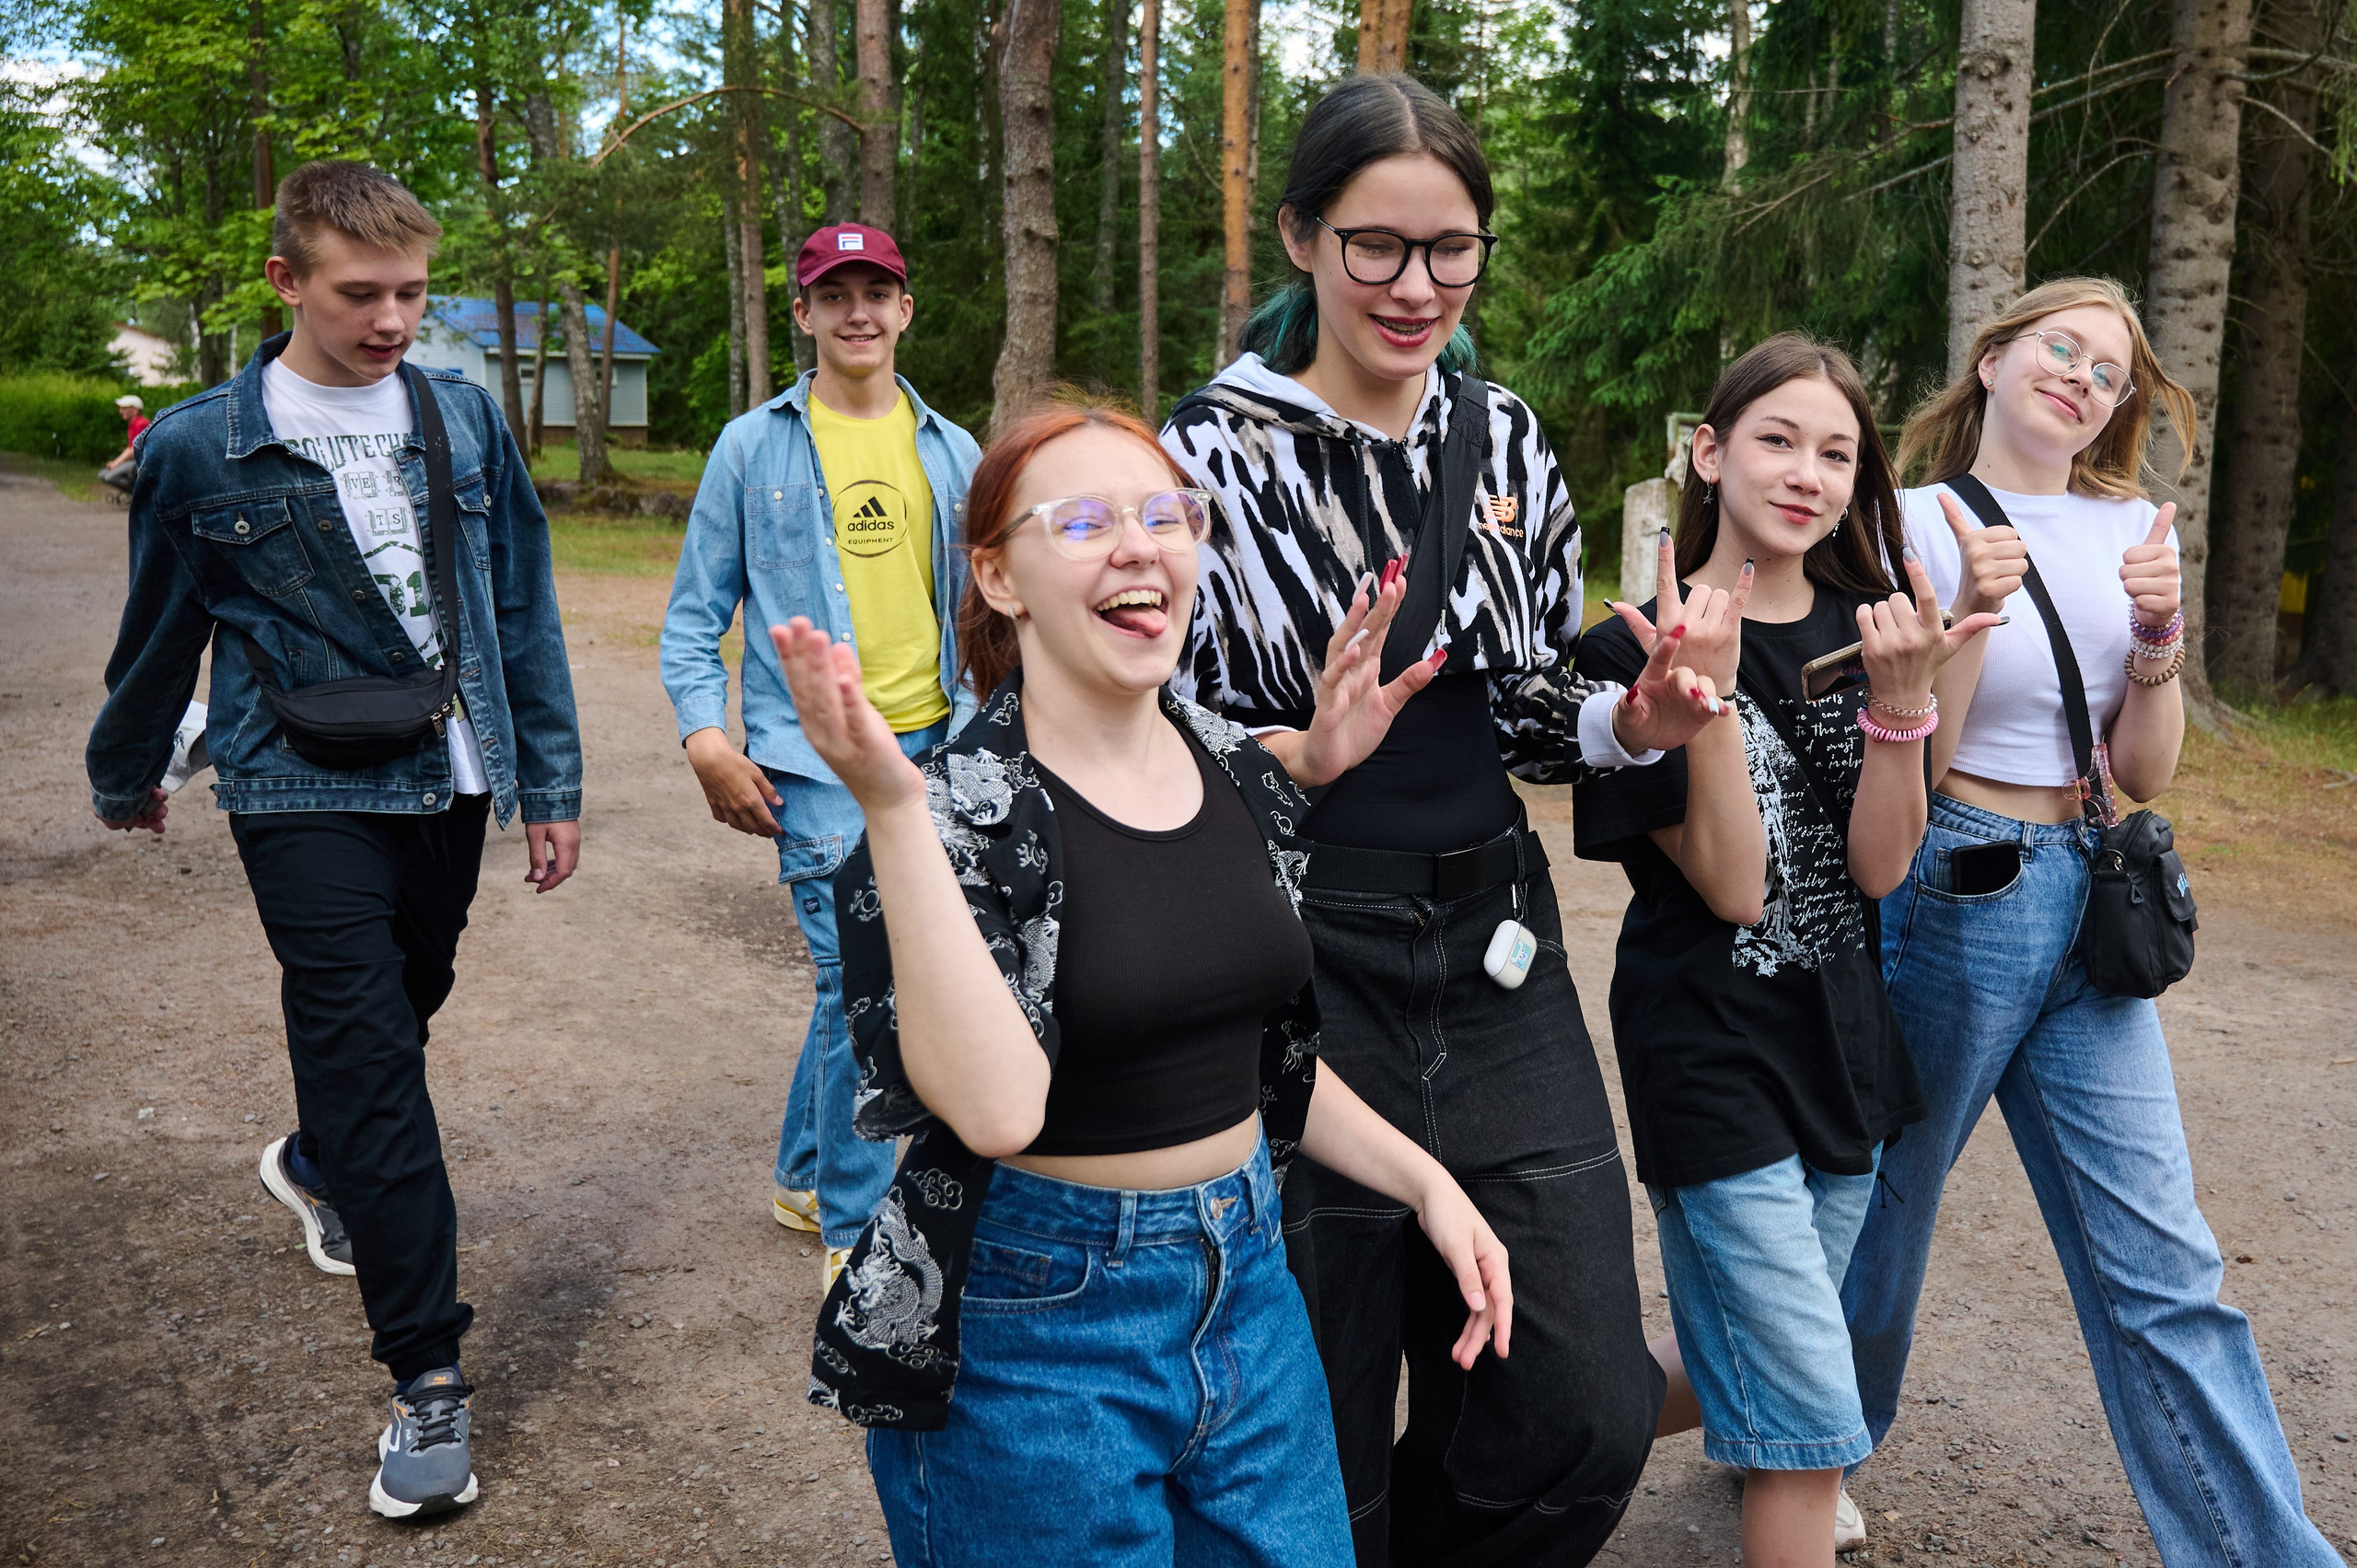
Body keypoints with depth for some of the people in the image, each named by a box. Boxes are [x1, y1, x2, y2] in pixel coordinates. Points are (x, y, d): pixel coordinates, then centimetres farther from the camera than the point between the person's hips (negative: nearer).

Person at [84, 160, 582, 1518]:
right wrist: (127, 775, 20)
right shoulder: (201, 449, -5)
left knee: (405, 1009, 19)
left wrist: (552, 783, 7)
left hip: (452, 786, 4)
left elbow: (523, 602, 7)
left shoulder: (464, 419, 2)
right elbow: (162, 632, 8)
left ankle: (320, 1167, 52)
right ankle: (430, 1376, 0)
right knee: (369, 1052, -8)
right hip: (309, 801, -4)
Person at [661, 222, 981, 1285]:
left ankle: (807, 1176, 32)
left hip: (933, 746, 4)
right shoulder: (754, 447, 3)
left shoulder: (951, 453, 12)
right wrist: (706, 739, -8)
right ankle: (856, 1227, 4)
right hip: (815, 751, -4)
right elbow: (695, 613, 4)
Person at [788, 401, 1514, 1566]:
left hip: (1247, 1290, 6)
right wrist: (892, 808, -33)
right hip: (1034, 1329, -6)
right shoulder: (952, 807, -16)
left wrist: (1423, 1179, 5)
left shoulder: (1241, 777, 2)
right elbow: (995, 1106, -30)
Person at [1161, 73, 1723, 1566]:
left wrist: (1632, 723, -7)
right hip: (1301, 965, -4)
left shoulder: (1504, 434, 7)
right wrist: (1269, 766, -25)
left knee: (1586, 1417, 5)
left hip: (1493, 953, 4)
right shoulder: (1215, 451, -7)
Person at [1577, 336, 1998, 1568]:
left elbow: (1879, 868, -4)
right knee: (1810, 1417, -4)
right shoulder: (1642, 647, -12)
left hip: (1841, 1040, 7)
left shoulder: (1864, 629, 4)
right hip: (1710, 1052, -6)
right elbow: (1731, 887, -17)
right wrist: (1705, 692, -27)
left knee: (1745, 1367, 17)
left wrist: (1900, 697, -18)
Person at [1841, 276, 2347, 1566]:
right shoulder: (1916, 523, -5)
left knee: (2162, 1268, 4)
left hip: (2086, 903, 4)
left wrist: (2160, 639, -9)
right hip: (1948, 895, -4)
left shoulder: (2130, 529, 9)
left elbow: (2144, 773, 7)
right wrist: (1972, 613, -22)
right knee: (1883, 1203, 11)